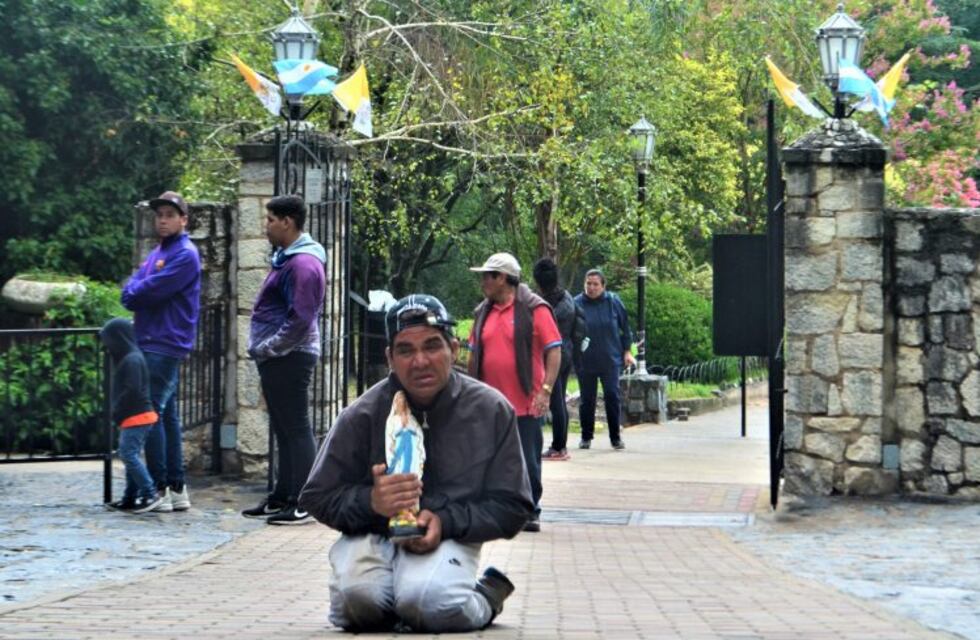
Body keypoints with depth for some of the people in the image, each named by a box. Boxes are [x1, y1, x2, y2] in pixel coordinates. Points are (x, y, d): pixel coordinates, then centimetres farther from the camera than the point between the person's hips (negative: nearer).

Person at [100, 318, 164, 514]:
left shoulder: (132, 360, -15)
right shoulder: (129, 358, 18)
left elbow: (131, 391, -22)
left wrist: (117, 413, -14)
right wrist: (118, 413, 13)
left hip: (136, 417, -11)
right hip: (135, 418, 11)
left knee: (129, 454, -13)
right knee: (131, 455, 13)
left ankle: (150, 494, -16)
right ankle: (131, 498, 17)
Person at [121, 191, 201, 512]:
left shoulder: (185, 255, -9)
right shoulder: (156, 253, 19)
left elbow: (153, 289, -18)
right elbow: (131, 290, 11)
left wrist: (135, 292, 0)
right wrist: (138, 292, -8)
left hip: (166, 344, -9)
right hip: (150, 341, 9)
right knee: (166, 414, 10)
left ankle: (159, 488, -8)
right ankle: (177, 488, 14)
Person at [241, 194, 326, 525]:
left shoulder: (303, 264, -17)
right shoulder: (286, 258, 16)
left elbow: (300, 319, -23)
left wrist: (269, 348, -17)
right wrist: (264, 348, 15)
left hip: (290, 358, -11)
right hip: (278, 358, 11)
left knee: (296, 429, -7)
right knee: (283, 430, 15)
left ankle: (301, 504, -4)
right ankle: (282, 497, 23)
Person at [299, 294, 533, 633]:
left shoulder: (491, 410, -4)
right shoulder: (363, 415, -5)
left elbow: (513, 507, -2)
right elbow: (317, 497, -1)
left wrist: (446, 522, -19)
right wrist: (371, 502, -23)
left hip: (448, 538, 0)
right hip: (372, 534, 1)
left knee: (427, 606, -33)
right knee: (360, 602, -32)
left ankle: (486, 597, 3)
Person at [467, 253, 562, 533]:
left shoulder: (534, 309, -7)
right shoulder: (483, 312, 11)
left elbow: (554, 351, -10)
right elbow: (474, 355, 18)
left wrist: (546, 390, -17)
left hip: (526, 404, -5)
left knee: (528, 462, 2)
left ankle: (531, 512, 14)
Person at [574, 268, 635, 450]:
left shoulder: (613, 302, -1)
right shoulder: (577, 304, -7)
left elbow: (625, 328, 8)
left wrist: (627, 351, 7)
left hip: (610, 359, 1)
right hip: (585, 361, 0)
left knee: (612, 397, -1)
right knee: (587, 399, 7)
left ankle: (615, 437, 8)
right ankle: (586, 437, 20)